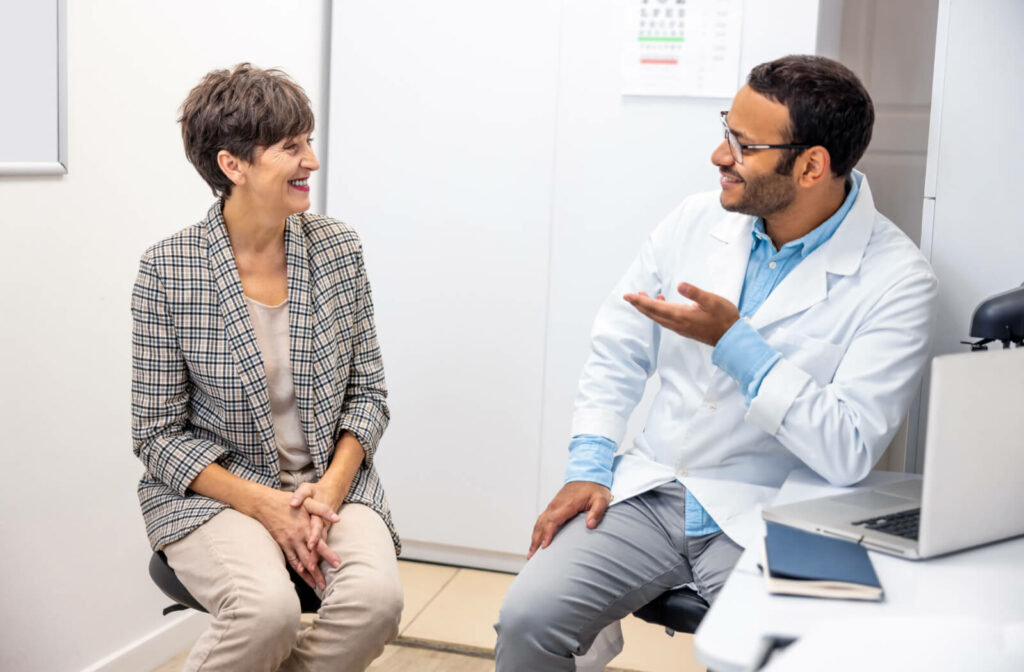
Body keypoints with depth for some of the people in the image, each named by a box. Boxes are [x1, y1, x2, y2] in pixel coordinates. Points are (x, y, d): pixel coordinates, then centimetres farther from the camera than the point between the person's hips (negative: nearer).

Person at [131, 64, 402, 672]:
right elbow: (159, 435, -6)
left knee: (376, 597, -27)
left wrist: (330, 488, -11)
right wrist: (265, 506, -17)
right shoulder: (167, 270, -9)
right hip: (215, 491, -3)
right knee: (269, 608, -33)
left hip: (331, 481, 3)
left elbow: (367, 392, 6)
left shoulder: (338, 248, 1)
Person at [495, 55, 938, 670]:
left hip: (766, 522, -3)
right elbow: (619, 351, 11)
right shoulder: (697, 220, 2)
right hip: (649, 495, 4)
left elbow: (851, 451, -19)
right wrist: (588, 468, -1)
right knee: (527, 618, -14)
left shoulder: (897, 279, -12)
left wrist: (732, 342, -23)